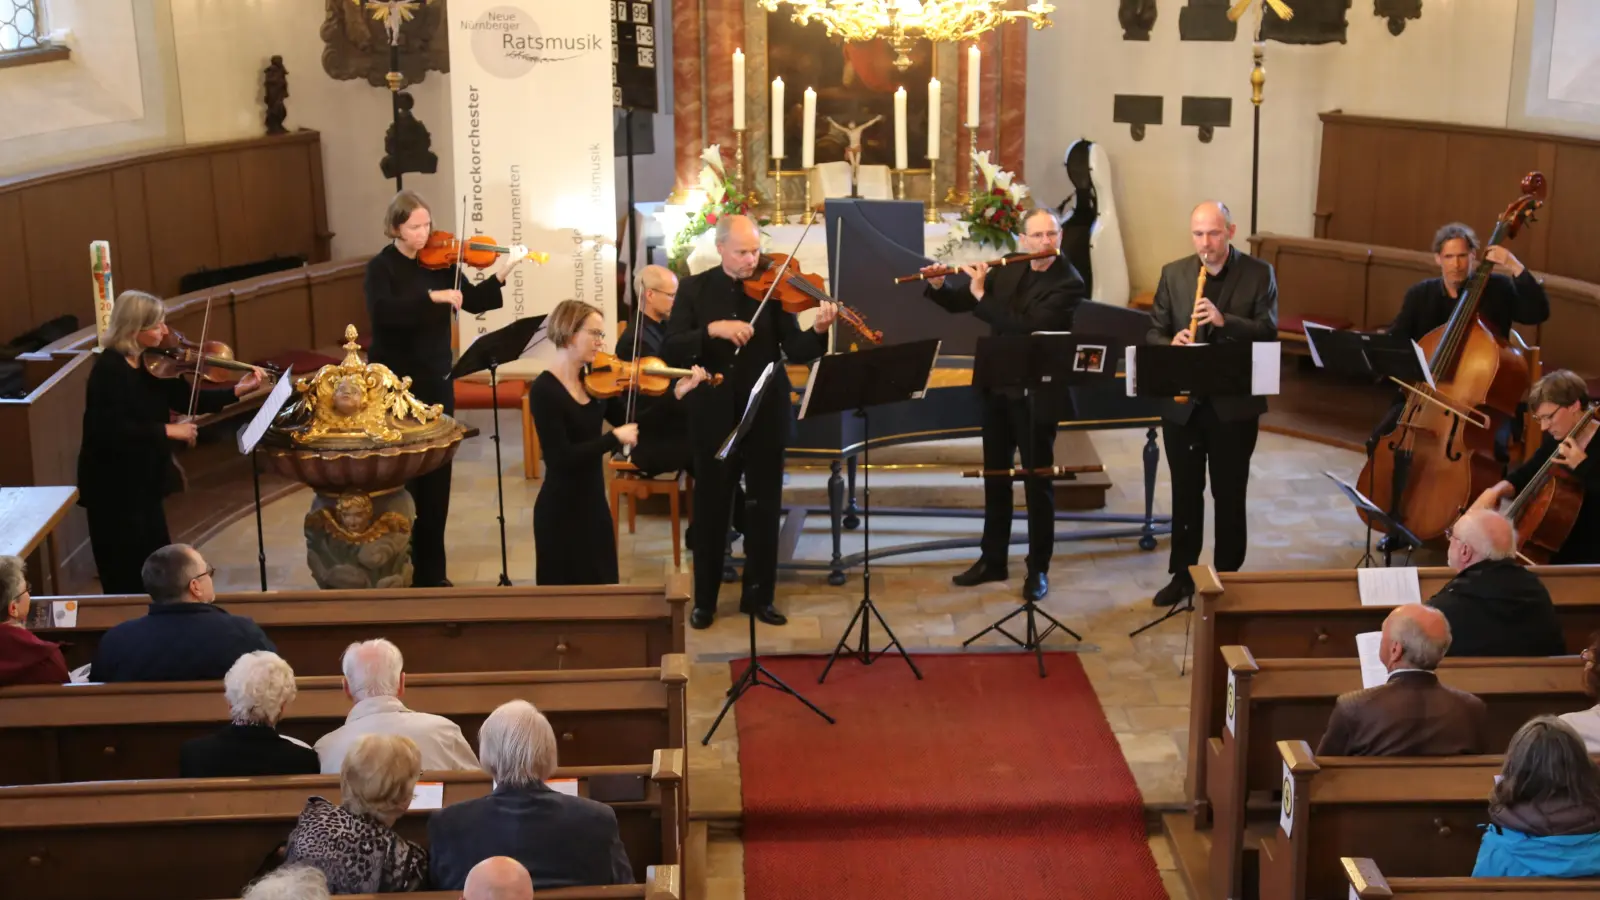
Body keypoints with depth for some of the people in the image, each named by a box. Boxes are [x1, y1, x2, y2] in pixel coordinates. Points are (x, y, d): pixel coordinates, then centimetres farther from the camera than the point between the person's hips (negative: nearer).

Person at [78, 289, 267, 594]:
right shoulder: (109, 370, -21)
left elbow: (186, 399, 6)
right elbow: (113, 431, -31)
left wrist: (238, 390, -3)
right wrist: (168, 430, -28)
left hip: (143, 480, 9)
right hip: (113, 486, -9)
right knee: (127, 576, 1)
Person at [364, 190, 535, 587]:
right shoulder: (381, 268, -10)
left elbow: (474, 301, 5)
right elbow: (383, 311, -27)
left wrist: (503, 271, -8)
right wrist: (432, 296, -34)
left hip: (437, 382, 5)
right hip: (396, 384, -5)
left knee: (436, 477, 9)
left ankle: (430, 570, 18)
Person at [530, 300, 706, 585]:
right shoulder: (544, 390, -18)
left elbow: (634, 426, 5)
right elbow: (561, 459, -24)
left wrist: (676, 393, -3)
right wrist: (614, 438, -20)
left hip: (594, 504, 7)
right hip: (561, 511, -7)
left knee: (601, 588, 15)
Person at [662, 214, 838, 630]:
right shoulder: (695, 289, -2)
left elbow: (797, 351, -10)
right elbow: (671, 350, -11)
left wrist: (819, 330, -31)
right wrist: (712, 329, -26)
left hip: (765, 416, 0)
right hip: (714, 417, 0)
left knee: (764, 510, 9)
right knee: (710, 511, 8)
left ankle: (759, 595, 22)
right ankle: (704, 599, 21)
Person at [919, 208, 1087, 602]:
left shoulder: (1068, 283, -15)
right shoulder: (1010, 271, 4)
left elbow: (1028, 327, -27)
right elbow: (962, 303, 11)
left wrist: (981, 294, -25)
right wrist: (937, 286, -8)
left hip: (1036, 395, -6)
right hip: (997, 388, 6)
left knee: (1038, 482, 3)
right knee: (995, 477, 15)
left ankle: (1038, 569, 14)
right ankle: (992, 560, 27)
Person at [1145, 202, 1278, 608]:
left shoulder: (1259, 273, -3)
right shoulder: (1173, 273, 4)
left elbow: (1269, 332, -10)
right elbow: (1153, 332, 3)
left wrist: (1225, 321, -25)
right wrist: (1170, 343, -20)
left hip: (1235, 403, -2)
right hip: (1181, 402, 2)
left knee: (1229, 495, 8)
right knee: (1184, 492, 12)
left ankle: (1227, 577, 21)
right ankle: (1182, 575, 25)